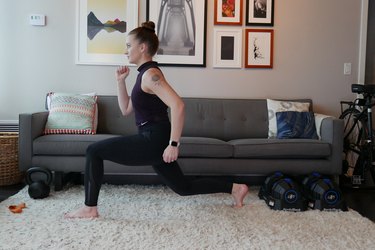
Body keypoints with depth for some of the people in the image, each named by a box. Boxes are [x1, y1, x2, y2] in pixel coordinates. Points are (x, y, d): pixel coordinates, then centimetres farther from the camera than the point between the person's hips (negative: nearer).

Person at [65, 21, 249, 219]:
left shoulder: (150, 74, -14)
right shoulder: (144, 74, 16)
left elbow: (178, 106, -27)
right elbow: (126, 110, 21)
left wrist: (173, 144, -26)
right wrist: (120, 81, 14)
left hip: (154, 141, -10)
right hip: (154, 142, 10)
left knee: (94, 151, -6)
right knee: (184, 187, 20)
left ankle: (90, 208, 2)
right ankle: (235, 188, 29)